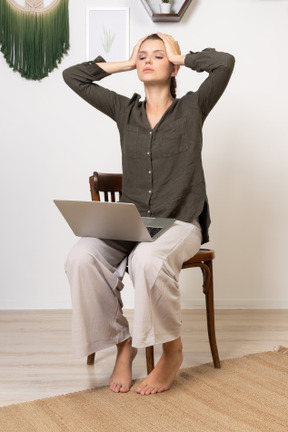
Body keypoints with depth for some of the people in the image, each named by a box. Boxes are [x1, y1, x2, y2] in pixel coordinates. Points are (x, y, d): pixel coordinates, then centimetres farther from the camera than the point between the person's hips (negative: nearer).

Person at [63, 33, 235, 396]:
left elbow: (225, 62, -9)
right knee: (81, 257, -27)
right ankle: (122, 343, -9)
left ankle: (172, 351, -14)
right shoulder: (125, 110, 15)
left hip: (180, 222, -3)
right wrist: (125, 64, 16)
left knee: (147, 259, -37)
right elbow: (72, 76, 16)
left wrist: (180, 57, 6)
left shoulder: (192, 108, 7)